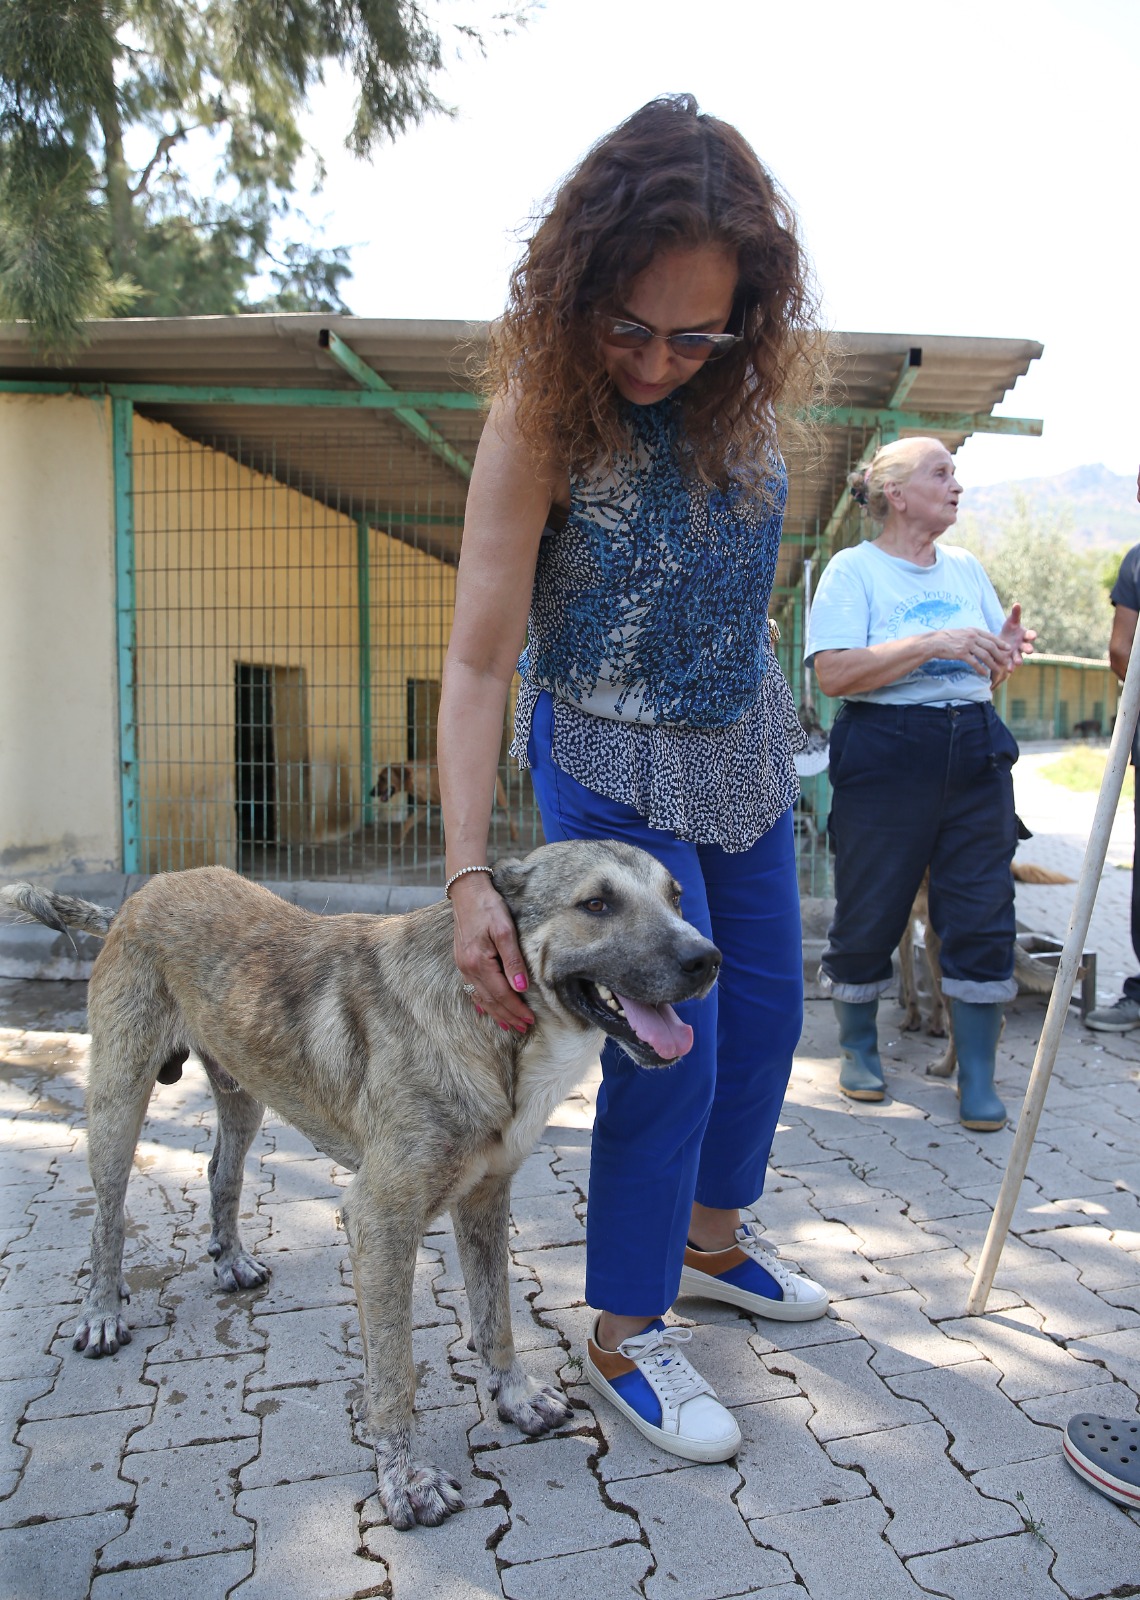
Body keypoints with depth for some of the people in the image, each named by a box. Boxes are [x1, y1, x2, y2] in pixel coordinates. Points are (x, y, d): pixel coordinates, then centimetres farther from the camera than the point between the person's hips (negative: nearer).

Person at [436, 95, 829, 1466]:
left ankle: (712, 1235, 39)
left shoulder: (745, 388, -7)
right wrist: (469, 878, -32)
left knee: (764, 1004, 15)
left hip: (745, 748, 6)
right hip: (617, 769, -6)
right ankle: (624, 1333, 18)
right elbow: (476, 661, -26)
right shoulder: (539, 422, -23)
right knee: (672, 1043, -4)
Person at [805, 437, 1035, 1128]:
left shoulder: (967, 567, 14)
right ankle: (859, 1045, 28)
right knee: (871, 909, 4)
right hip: (885, 754, -5)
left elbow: (984, 671, 20)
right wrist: (934, 643, -22)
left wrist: (1004, 652, -3)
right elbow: (834, 672, -17)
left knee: (983, 910, 1)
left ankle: (978, 1077, 12)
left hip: (975, 752, 5)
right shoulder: (854, 568, -3)